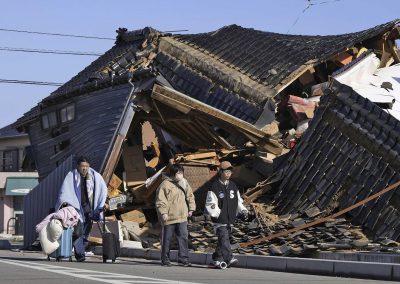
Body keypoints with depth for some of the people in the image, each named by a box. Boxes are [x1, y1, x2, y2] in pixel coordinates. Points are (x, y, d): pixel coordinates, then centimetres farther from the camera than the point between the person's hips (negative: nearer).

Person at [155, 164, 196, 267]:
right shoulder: (165, 185, -10)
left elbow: (190, 196, 20)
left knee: (183, 237, -1)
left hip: (182, 216, 5)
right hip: (169, 217, -5)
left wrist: (191, 208, 14)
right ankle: (165, 259, 15)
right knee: (167, 239, 5)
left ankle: (183, 258, 3)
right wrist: (163, 213, -17)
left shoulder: (184, 183, 10)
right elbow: (160, 201, -12)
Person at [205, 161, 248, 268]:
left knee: (224, 239, 10)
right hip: (219, 219, -7)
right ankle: (229, 258, -20)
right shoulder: (215, 187, -6)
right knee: (224, 238, -15)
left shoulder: (233, 186, 14)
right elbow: (210, 204, -9)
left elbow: (238, 201, 20)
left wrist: (243, 210, 5)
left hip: (230, 219, 7)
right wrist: (217, 214, -17)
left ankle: (216, 259, 20)